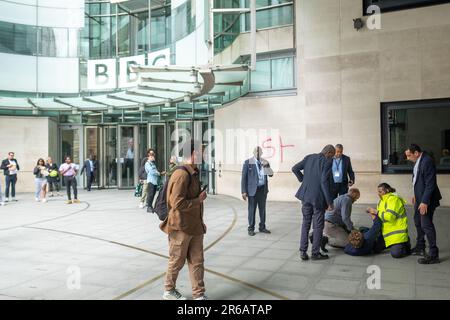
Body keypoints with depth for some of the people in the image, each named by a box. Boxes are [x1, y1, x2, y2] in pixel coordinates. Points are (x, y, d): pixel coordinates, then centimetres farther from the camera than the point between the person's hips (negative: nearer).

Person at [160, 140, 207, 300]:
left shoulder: (194, 173, 8)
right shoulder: (182, 174, -22)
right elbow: (178, 204, -26)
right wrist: (199, 200, -17)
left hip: (195, 226, 8)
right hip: (181, 227, -8)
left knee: (197, 261, 11)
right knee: (177, 261, 10)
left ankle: (199, 294, 21)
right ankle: (169, 291, 31)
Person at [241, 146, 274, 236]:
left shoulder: (265, 162, 8)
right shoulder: (248, 162, -4)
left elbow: (271, 174, 2)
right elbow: (244, 177, -5)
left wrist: (266, 166, -16)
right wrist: (244, 191, -10)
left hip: (263, 189, 4)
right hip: (253, 189, -4)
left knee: (262, 209, 12)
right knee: (252, 209, 1)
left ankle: (262, 227, 26)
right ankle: (251, 228, 14)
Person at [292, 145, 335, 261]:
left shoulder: (309, 157, 5)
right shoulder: (327, 162, -12)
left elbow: (295, 169, 6)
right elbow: (324, 181, -19)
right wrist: (329, 202, -14)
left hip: (306, 195, 5)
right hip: (319, 197, -5)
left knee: (305, 223, 14)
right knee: (318, 226, 8)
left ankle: (303, 252, 14)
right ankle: (315, 253, 14)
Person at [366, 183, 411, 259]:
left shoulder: (393, 199, -14)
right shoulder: (382, 201, 16)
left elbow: (390, 216, -25)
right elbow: (381, 217, 21)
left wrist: (377, 212, -18)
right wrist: (373, 212, 2)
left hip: (397, 232, -10)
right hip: (388, 233, 10)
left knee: (395, 253, -21)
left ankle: (406, 246, 11)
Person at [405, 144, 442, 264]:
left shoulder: (427, 161, -23)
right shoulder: (418, 161, 6)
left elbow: (430, 184, -24)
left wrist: (424, 202, -24)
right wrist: (416, 195, 20)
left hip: (426, 199, -10)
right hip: (419, 197, 10)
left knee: (426, 224, -6)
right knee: (418, 222, 20)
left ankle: (433, 255, 4)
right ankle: (420, 247, 35)